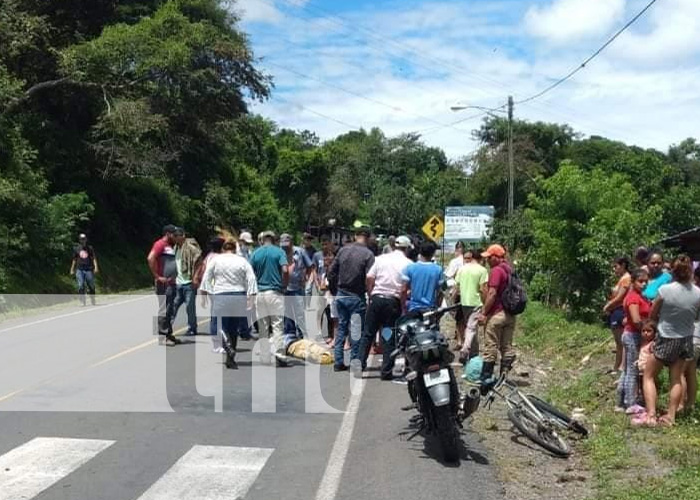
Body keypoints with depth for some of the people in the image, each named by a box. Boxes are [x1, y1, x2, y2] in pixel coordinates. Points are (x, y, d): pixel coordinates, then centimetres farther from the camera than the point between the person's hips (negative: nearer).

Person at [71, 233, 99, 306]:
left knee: (91, 286, 4)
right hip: (79, 270, 0)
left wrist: (96, 267, -11)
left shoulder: (90, 248, 5)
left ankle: (92, 301, 19)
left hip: (89, 270, 0)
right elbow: (74, 259, 15)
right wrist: (72, 269, 15)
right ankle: (82, 301, -3)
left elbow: (94, 258, 2)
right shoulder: (76, 249, 8)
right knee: (81, 286, -8)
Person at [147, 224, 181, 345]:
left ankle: (169, 334, 21)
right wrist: (157, 276, -21)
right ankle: (162, 336, -2)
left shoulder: (171, 246, 19)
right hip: (164, 284, -9)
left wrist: (174, 277, 13)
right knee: (164, 310, -6)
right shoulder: (160, 244, -9)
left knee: (170, 311, 13)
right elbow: (150, 258, -23)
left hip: (172, 283, 9)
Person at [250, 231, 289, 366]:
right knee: (278, 326, -1)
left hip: (260, 293, 3)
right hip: (275, 292, -3)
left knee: (263, 327, 9)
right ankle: (279, 354, -15)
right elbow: (285, 270, -14)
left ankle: (264, 358, 11)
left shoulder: (255, 253, 7)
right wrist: (284, 286, 0)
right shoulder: (279, 251, -1)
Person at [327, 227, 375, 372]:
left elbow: (331, 272, 5)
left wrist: (335, 291, 15)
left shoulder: (343, 250, 4)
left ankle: (339, 362, 14)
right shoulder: (368, 254, -11)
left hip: (341, 295, 5)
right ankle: (355, 361, 7)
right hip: (357, 297, -5)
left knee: (341, 328, 12)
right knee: (357, 330, 5)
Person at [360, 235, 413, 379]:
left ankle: (360, 364, 11)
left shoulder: (381, 259, 6)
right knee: (390, 337, 5)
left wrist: (370, 295, 11)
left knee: (368, 333, 11)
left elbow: (369, 278, 1)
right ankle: (386, 371, 6)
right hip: (394, 301, -2)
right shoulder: (408, 264, -2)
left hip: (376, 298, 2)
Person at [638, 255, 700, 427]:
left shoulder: (665, 290, -21)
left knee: (649, 376, 9)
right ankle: (670, 416, 16)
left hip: (666, 339, -3)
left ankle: (651, 415, -2)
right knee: (677, 378, 16)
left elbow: (652, 315, -6)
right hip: (685, 340, 3)